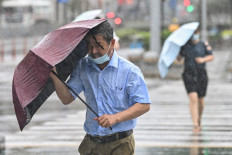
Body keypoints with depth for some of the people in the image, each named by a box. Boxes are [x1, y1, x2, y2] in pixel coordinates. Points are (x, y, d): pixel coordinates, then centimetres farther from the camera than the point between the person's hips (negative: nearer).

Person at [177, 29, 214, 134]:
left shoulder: (204, 44, 5)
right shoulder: (185, 45, 6)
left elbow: (211, 57, 2)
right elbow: (179, 58, 6)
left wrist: (203, 59, -16)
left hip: (201, 74, 2)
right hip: (189, 74, -2)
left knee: (200, 100, 11)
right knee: (193, 98, -16)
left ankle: (199, 121, 37)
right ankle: (195, 125, -19)